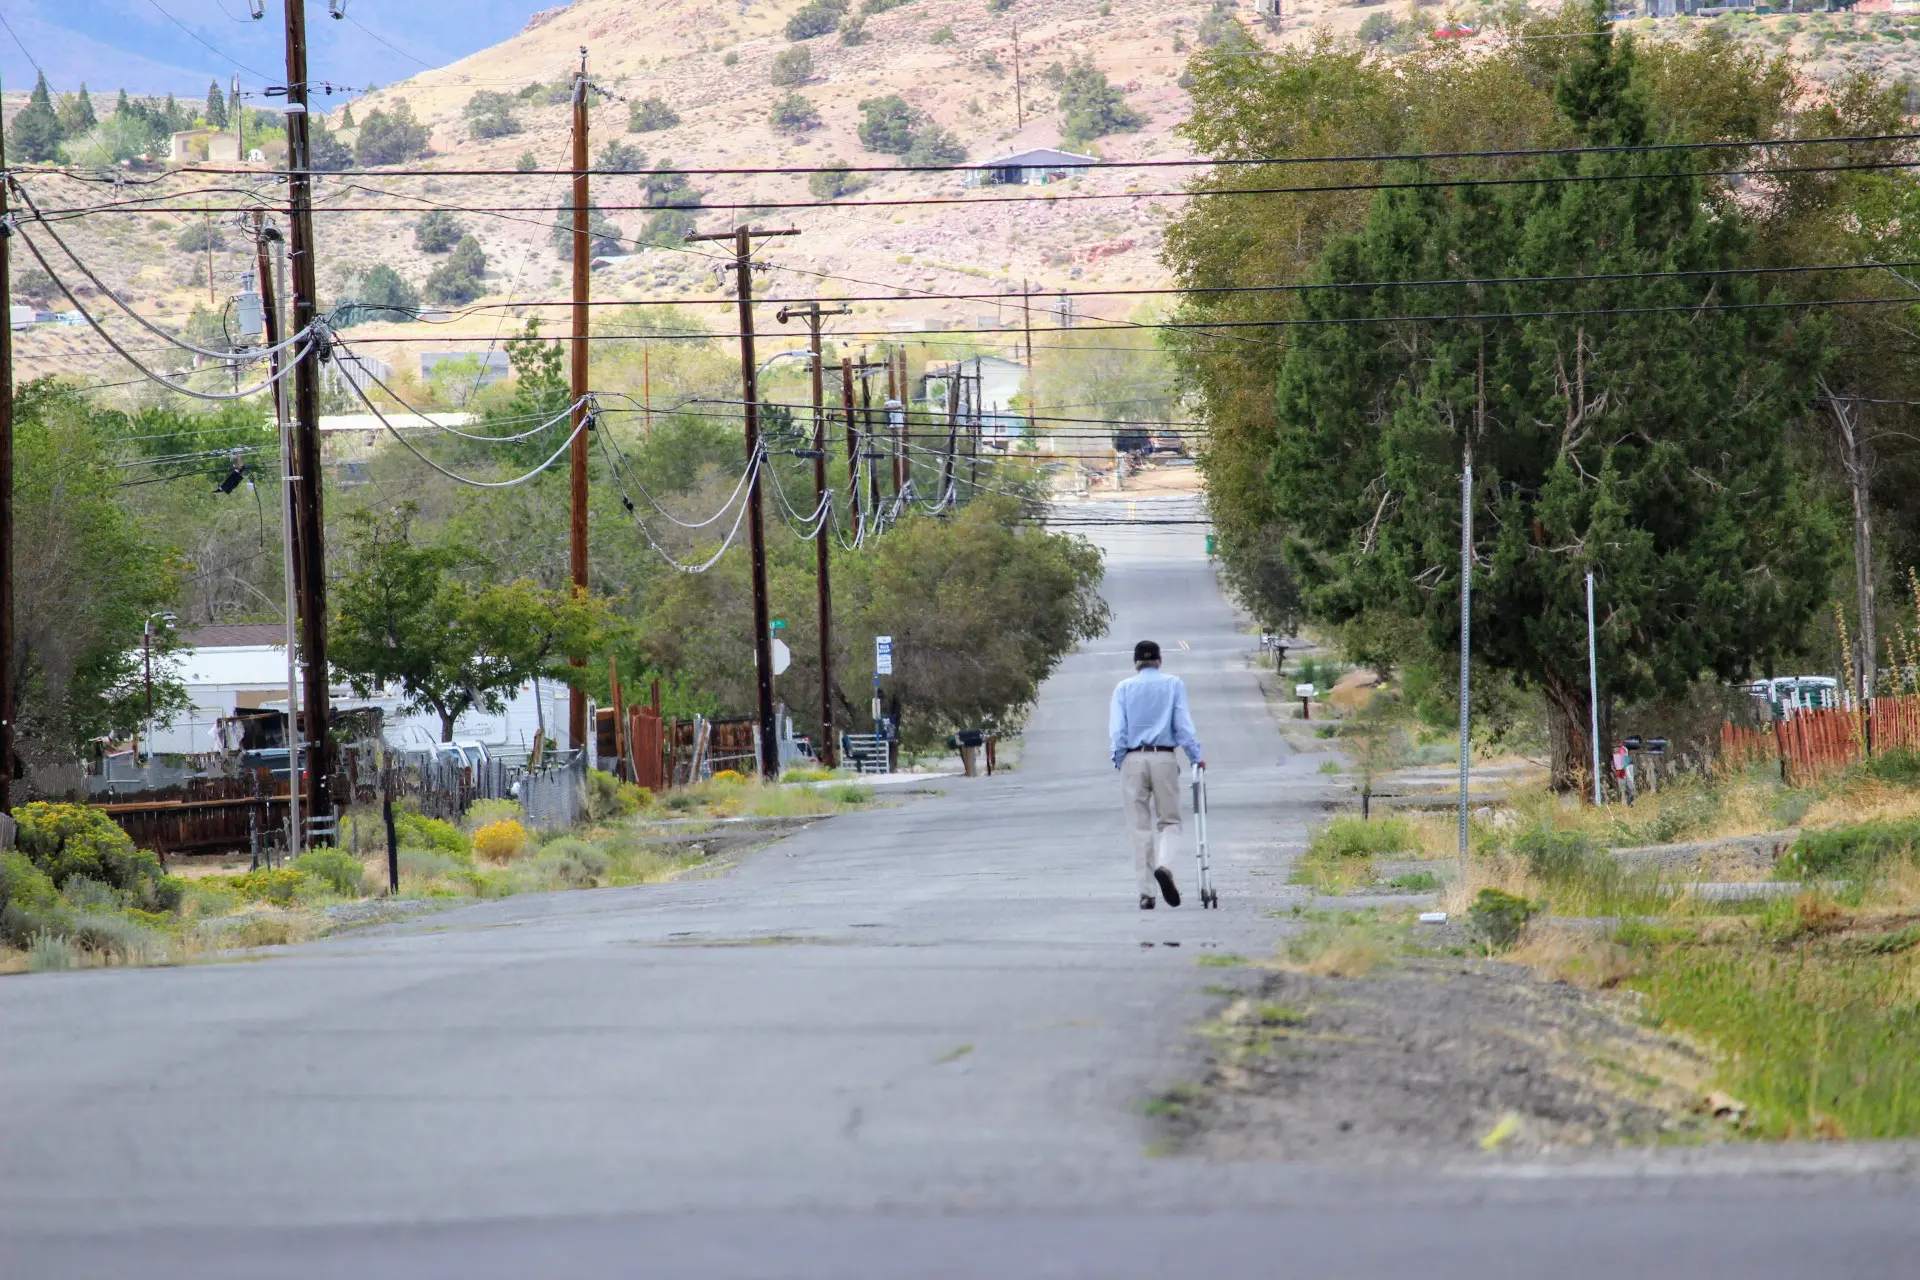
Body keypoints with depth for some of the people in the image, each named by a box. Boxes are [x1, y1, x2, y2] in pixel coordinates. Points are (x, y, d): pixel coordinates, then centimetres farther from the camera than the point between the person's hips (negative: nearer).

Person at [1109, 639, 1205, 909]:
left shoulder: (1123, 688, 6)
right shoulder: (1173, 684, 5)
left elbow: (1116, 729, -1)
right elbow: (1183, 724, -1)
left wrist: (1120, 760, 4)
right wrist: (1195, 756, 4)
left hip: (1133, 758, 1)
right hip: (1164, 758, -1)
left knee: (1140, 827, 5)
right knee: (1169, 821, 8)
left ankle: (1146, 892, 2)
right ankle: (1163, 864, -21)